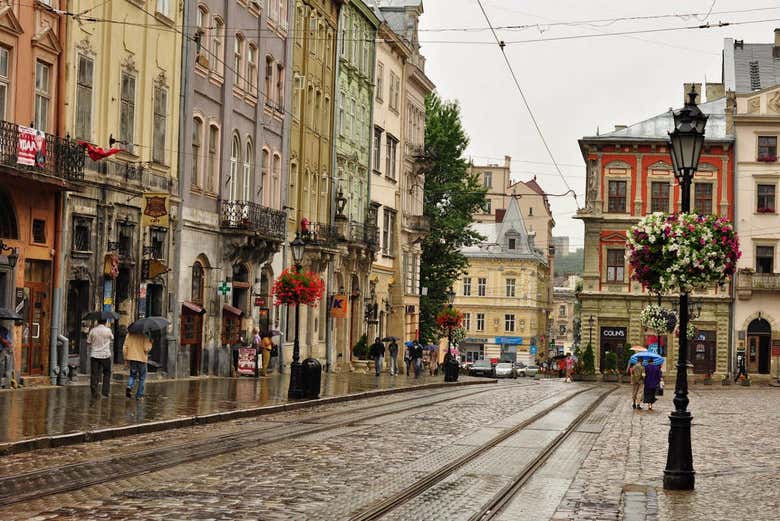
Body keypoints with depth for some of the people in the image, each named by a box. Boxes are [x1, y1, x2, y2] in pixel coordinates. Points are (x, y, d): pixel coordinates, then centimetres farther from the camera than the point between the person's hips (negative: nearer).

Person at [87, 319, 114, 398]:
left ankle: (94, 393, 0)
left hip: (94, 355, 1)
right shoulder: (108, 330, -6)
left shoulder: (92, 330, -3)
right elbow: (112, 339, 12)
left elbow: (88, 343, 5)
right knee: (107, 374, 12)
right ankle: (105, 392, 8)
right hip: (105, 355, -1)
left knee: (94, 375, 4)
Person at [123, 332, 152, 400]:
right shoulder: (144, 336, -12)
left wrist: (126, 360, 9)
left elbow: (125, 348, 1)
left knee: (132, 375, 21)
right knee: (142, 378, 11)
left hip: (132, 359, 3)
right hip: (142, 359, -3)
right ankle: (139, 395, 13)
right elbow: (146, 349, -16)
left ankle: (129, 386, -8)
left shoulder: (129, 335, 0)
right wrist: (150, 344, 4)